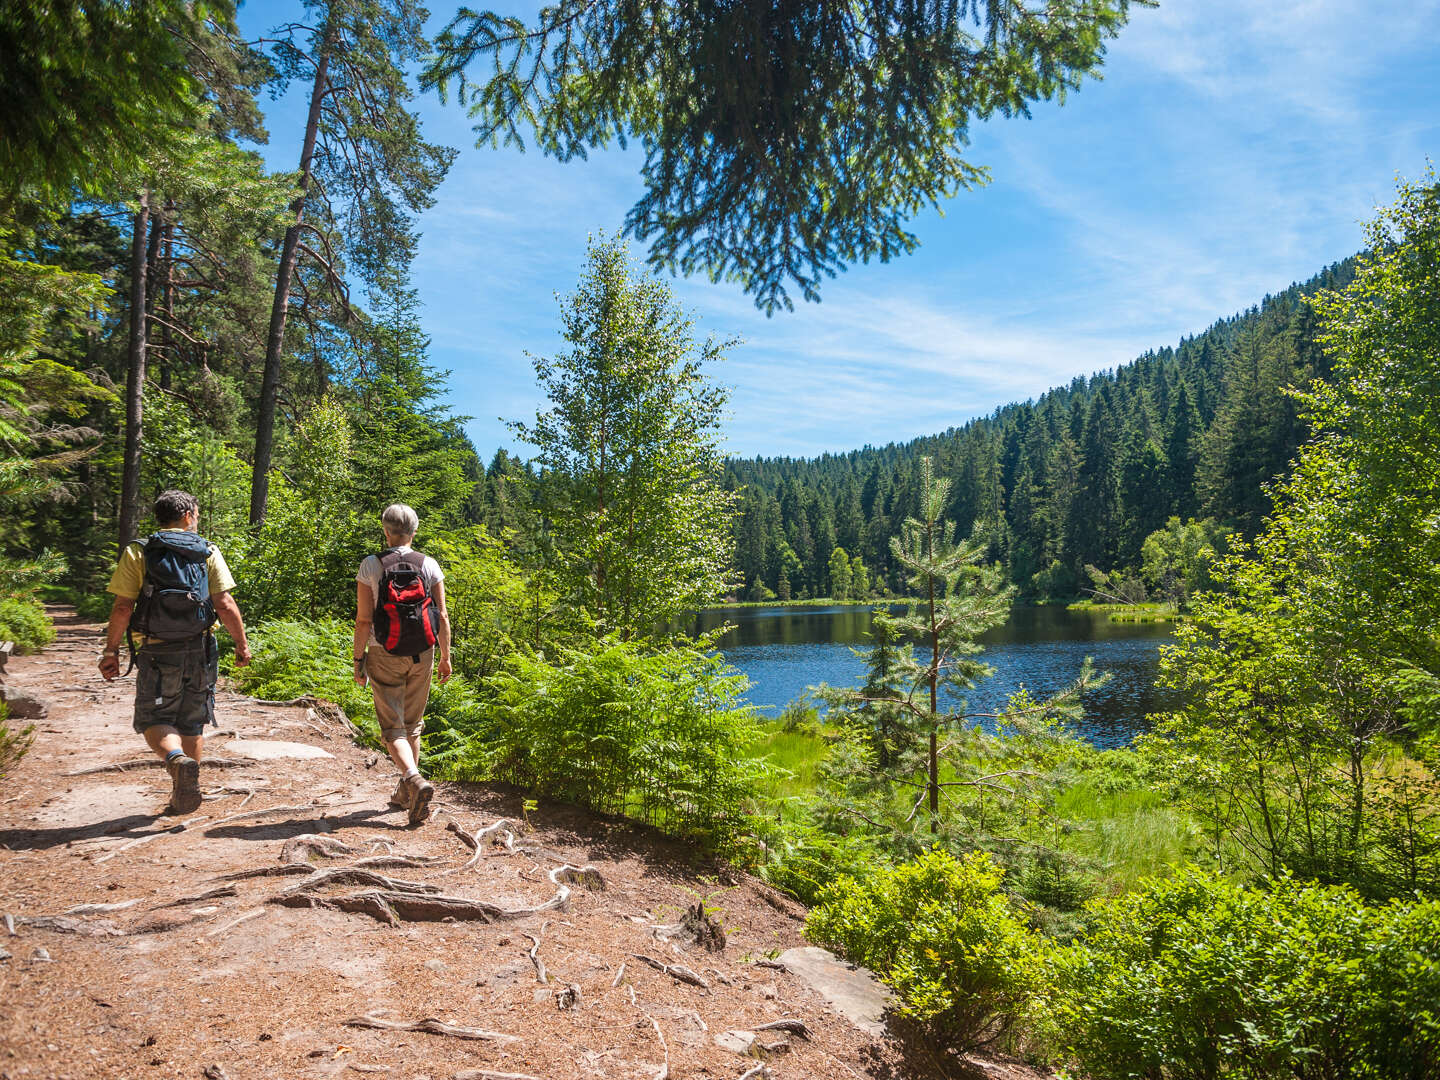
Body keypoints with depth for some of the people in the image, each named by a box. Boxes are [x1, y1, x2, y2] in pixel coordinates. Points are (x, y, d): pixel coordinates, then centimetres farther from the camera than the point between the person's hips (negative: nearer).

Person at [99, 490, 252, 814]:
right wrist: (242, 643, 4)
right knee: (192, 724, 14)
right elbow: (225, 605, -7)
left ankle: (177, 761, -24)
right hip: (200, 651, 2)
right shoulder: (209, 552, 0)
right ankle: (183, 797, 21)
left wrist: (111, 650, 2)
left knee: (155, 721, 7)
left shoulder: (138, 553, -1)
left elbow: (122, 607, -7)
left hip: (157, 653, -2)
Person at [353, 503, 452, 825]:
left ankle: (415, 781, -23)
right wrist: (446, 657, 7)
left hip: (384, 656, -3)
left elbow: (364, 619, -9)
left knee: (392, 727, 0)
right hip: (421, 656, 3)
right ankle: (405, 794, 25)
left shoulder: (370, 566, -7)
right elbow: (442, 616, -2)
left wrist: (358, 659, 0)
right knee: (412, 725, 16)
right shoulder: (429, 565, -2)